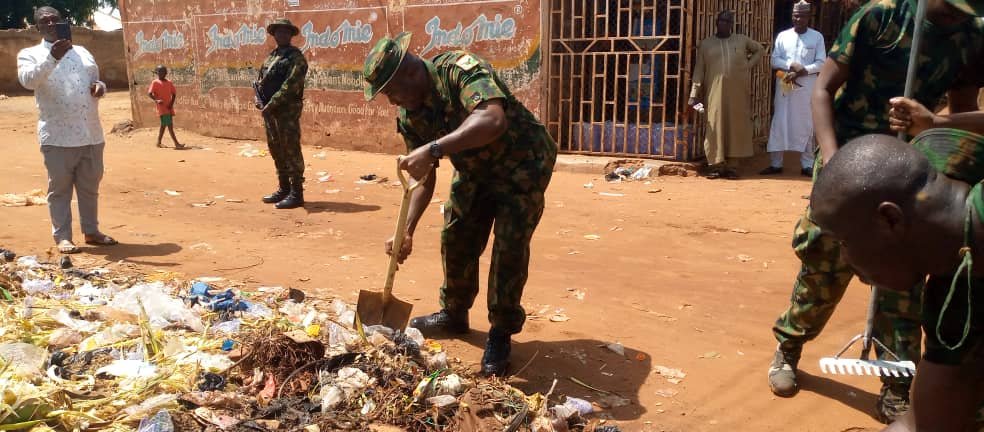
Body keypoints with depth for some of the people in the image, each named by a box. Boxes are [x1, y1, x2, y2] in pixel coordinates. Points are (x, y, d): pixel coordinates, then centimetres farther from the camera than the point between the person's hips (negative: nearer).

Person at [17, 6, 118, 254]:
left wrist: (99, 87, 1)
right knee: (60, 187, 1)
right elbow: (27, 80, -17)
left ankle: (91, 232, 23)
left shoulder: (83, 52, 17)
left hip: (91, 134, 5)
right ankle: (62, 236, 9)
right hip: (57, 136, -4)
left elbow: (96, 81, 26)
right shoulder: (30, 54, 3)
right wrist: (51, 57, -32)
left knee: (90, 186, 12)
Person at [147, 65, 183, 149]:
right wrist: (156, 100, -26)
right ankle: (176, 143, -17)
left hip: (169, 107, 6)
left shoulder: (169, 83, 12)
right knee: (169, 125, -13)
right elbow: (149, 93, -9)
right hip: (161, 107, -6)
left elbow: (174, 94, 14)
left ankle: (159, 143, 25)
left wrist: (171, 103, -1)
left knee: (164, 125, 13)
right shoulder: (155, 83, -2)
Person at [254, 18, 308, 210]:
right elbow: (260, 80, 22)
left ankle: (296, 194, -5)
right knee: (276, 150, 14)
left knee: (291, 150, -8)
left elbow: (290, 85, -17)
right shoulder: (271, 56, 18)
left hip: (288, 110, -9)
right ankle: (284, 189, 24)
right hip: (270, 109, 9)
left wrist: (271, 104, -19)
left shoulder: (296, 57, -7)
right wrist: (259, 100, 3)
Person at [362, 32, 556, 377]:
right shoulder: (409, 116, -8)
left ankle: (501, 334, 3)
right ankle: (454, 314, 30)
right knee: (455, 239, 8)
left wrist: (434, 149, -56)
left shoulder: (461, 69, -31)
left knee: (509, 246, -13)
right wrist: (407, 231, -13)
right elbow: (424, 178, -2)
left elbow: (494, 119, -50)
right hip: (474, 170, 7)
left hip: (522, 164, -7)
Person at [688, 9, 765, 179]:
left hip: (738, 92, 1)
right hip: (715, 92, -1)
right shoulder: (705, 44, 9)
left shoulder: (742, 40, 12)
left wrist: (748, 65, 8)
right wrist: (694, 94, -6)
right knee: (715, 127, -4)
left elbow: (760, 50, 25)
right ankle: (716, 165, 0)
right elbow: (699, 70, 3)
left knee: (736, 127, 0)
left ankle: (732, 166, 4)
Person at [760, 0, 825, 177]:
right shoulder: (783, 36, 8)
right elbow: (774, 60, 2)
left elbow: (821, 63, -2)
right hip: (785, 85, 1)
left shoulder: (817, 37, 4)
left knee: (806, 124, 2)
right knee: (779, 122, 0)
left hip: (807, 86, -1)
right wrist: (791, 65, -15)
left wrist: (803, 71, -16)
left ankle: (807, 165, 8)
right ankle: (775, 164, 6)